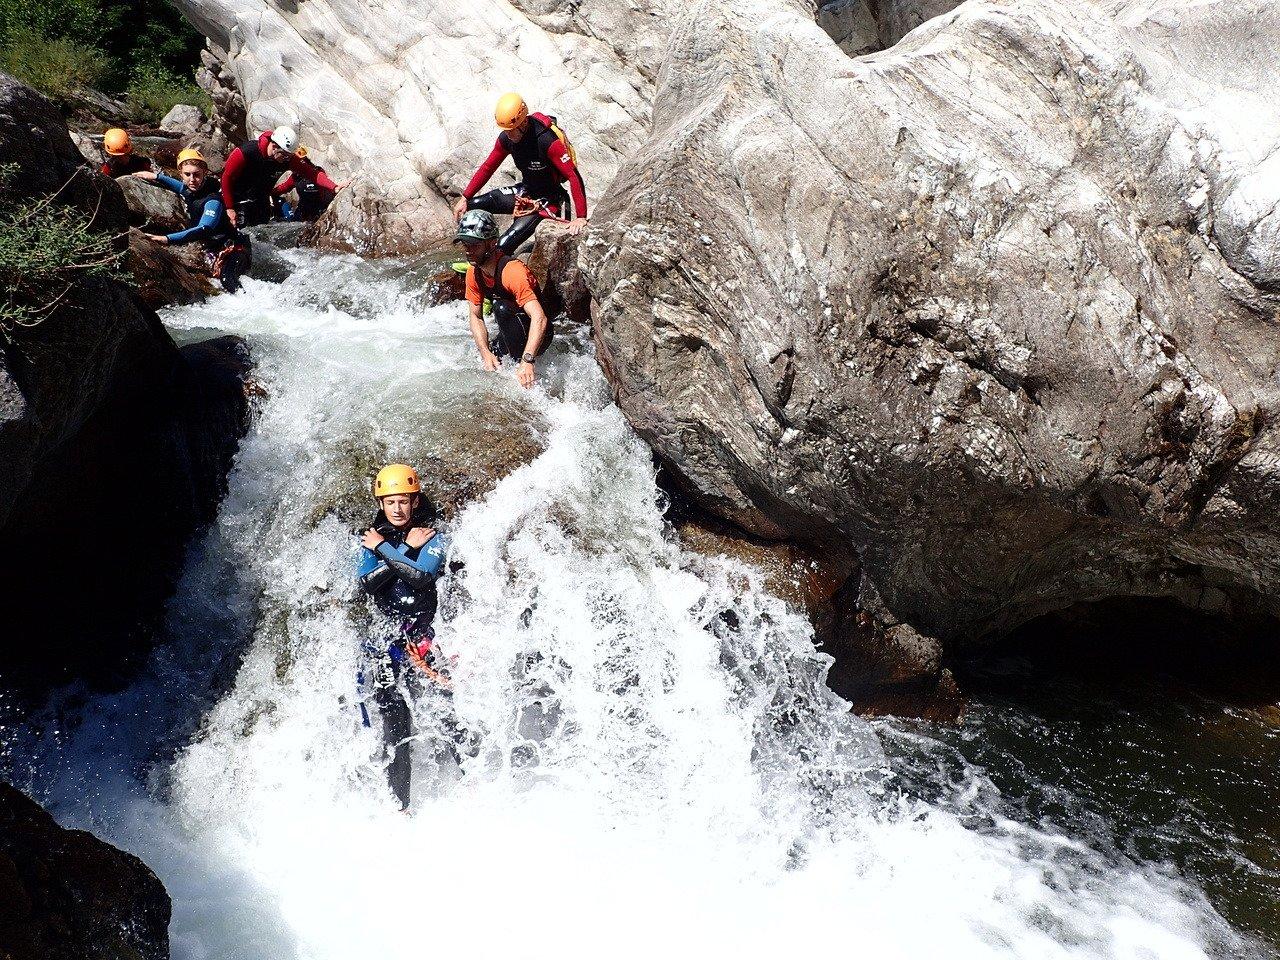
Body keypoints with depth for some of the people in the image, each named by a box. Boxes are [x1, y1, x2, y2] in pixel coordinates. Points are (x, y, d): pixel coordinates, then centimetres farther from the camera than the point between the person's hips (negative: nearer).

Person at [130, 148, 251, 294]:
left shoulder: (213, 201, -21)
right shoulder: (190, 189, 5)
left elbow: (204, 229, -37)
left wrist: (168, 239, -44)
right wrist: (156, 177, 29)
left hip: (232, 250, -11)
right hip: (212, 251, 11)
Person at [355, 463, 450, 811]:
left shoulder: (431, 538, 2)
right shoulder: (371, 539, 10)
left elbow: (423, 577, -17)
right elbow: (367, 584, -7)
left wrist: (384, 549, -12)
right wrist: (407, 549, -12)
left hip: (430, 633, -2)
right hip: (391, 637, 2)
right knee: (395, 723, -1)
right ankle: (399, 804, 4)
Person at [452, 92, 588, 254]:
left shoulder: (547, 140, -30)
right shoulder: (506, 138, -8)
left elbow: (574, 177, -31)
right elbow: (487, 168, 6)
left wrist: (581, 217, -36)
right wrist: (464, 198, 1)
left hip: (547, 200, -7)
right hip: (525, 191, 8)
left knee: (504, 246, -22)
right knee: (471, 206, -4)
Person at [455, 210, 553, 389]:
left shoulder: (512, 272, -31)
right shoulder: (474, 272, -6)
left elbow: (539, 319, -40)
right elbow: (476, 316, -1)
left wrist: (527, 361, -50)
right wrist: (486, 353, -18)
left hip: (537, 336, -8)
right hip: (511, 334, 8)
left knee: (502, 307, -32)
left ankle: (519, 360, -22)